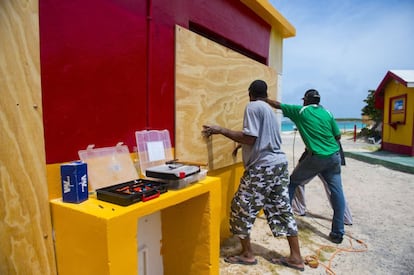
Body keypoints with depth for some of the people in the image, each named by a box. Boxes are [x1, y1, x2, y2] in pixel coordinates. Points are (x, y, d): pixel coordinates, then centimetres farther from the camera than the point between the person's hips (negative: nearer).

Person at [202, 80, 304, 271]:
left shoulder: (252, 107, -8)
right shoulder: (269, 110, 19)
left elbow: (250, 138, -17)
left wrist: (221, 130, -13)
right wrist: (242, 145, 36)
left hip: (262, 167, -9)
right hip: (279, 164, 9)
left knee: (241, 207, 4)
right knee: (282, 209, 13)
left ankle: (247, 254, 17)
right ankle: (296, 257, 21)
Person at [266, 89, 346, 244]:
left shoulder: (300, 111, 0)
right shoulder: (327, 113, 10)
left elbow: (277, 105, 7)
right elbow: (338, 136, 10)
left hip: (316, 157, -4)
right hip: (334, 156, 4)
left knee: (293, 182, 14)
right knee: (336, 191, 7)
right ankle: (338, 233, 11)